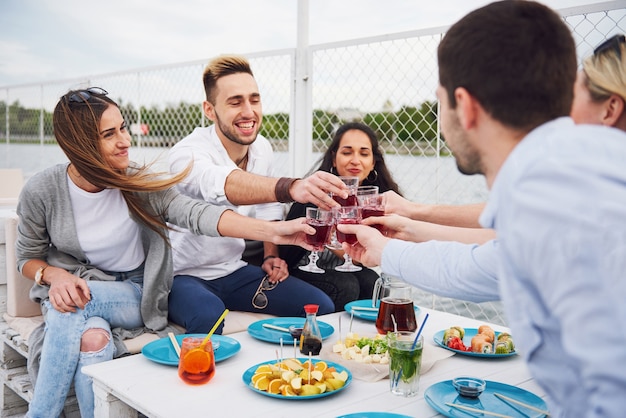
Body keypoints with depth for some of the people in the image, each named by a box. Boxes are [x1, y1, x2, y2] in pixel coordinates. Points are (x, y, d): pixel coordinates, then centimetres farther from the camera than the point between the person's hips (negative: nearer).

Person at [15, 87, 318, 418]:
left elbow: (196, 214, -25)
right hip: (68, 288, 1)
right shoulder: (41, 191, -10)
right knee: (92, 338, -33)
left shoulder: (138, 184, -10)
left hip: (134, 298, 0)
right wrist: (56, 275, -21)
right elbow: (28, 257, 4)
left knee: (72, 312, -31)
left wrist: (273, 231, -39)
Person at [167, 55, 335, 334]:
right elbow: (226, 186, -47)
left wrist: (271, 256, 0)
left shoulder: (262, 149, 1)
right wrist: (291, 187, -64)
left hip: (234, 271, 6)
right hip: (185, 276, -6)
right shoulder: (187, 154, -23)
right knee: (208, 317, -40)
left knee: (321, 306, -9)